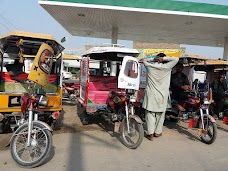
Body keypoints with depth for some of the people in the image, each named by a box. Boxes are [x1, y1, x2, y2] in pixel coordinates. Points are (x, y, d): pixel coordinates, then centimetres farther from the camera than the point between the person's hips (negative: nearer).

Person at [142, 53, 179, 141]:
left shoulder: (150, 66, -2)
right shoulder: (166, 67, -6)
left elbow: (144, 60, 18)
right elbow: (176, 59, 1)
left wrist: (153, 59, 5)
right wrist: (164, 58, -3)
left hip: (151, 94, 0)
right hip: (162, 95, 0)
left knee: (150, 114, 4)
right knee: (160, 114, 13)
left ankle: (150, 134, 3)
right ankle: (157, 132, 23)